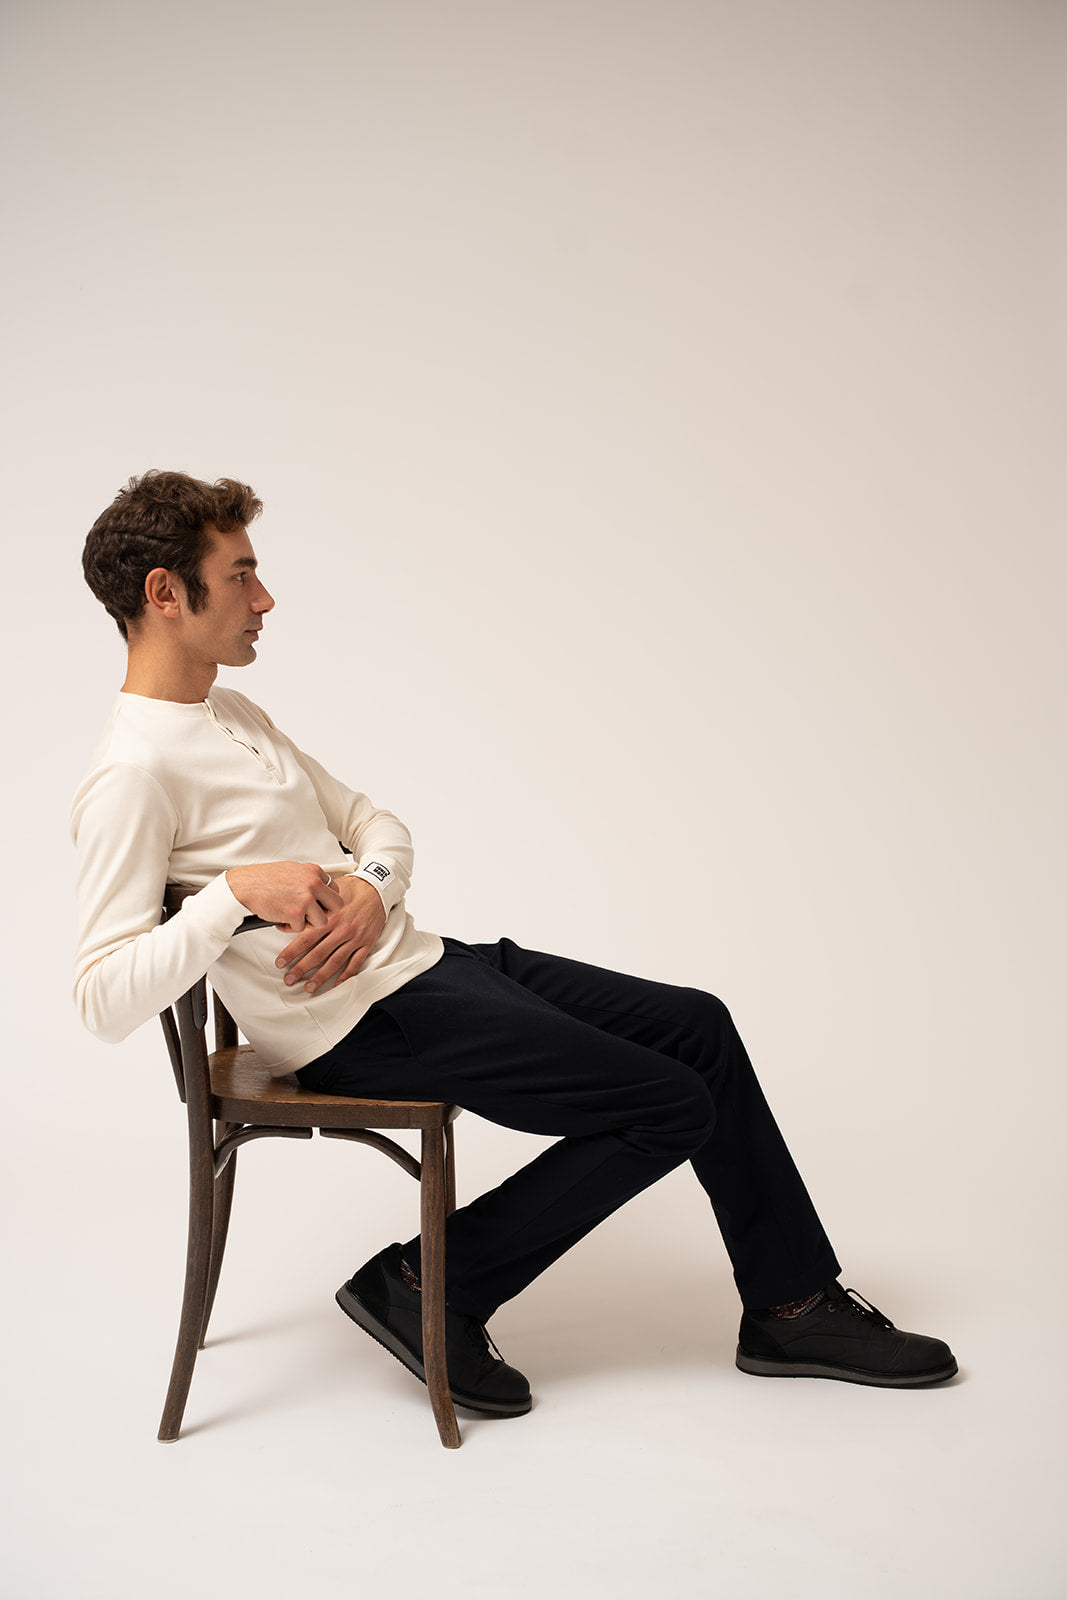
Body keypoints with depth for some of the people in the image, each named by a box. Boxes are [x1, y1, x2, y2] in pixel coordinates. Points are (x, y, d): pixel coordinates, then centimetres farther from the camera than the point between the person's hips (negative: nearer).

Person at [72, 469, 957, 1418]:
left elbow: (373, 822, 17)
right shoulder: (133, 775, -17)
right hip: (363, 1025, -10)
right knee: (671, 1106, -10)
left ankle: (793, 1307, 19)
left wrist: (369, 887, -5)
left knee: (697, 1026, 7)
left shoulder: (232, 715, 14)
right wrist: (236, 890, -31)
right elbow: (106, 1002, -23)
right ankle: (430, 1285, 4)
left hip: (422, 960, 10)